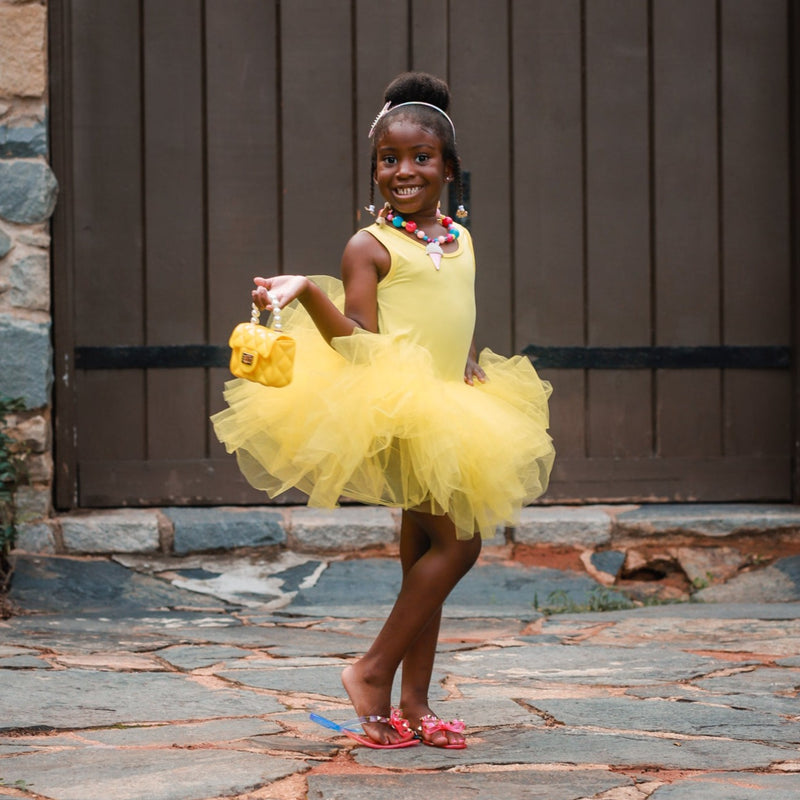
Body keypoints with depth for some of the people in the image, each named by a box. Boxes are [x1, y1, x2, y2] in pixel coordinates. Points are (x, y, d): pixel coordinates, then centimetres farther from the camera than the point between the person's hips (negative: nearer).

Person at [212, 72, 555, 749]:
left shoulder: (459, 240, 13)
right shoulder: (370, 247, -8)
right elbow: (358, 342, -16)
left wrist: (472, 359, 9)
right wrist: (307, 292, -29)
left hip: (449, 409, 8)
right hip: (392, 408, -8)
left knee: (425, 553, 10)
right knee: (458, 541, -14)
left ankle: (413, 702, 16)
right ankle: (373, 671, -4)